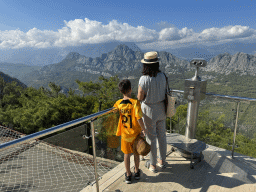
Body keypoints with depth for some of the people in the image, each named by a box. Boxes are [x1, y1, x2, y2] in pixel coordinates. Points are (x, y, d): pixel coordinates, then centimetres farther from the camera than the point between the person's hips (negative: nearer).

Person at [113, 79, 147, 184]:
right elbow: (139, 118, -21)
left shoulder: (118, 103, -8)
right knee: (136, 153, 19)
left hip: (124, 133, 2)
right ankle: (137, 172, 38)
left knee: (126, 154, 16)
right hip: (135, 132, -2)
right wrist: (143, 129, -11)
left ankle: (128, 175, 29)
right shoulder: (135, 102, -20)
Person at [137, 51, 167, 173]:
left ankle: (153, 164, 28)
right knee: (162, 135, 20)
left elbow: (140, 98, -16)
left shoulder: (144, 79, -23)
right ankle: (162, 161, 39)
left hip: (149, 110, -5)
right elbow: (165, 92, 4)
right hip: (161, 108, 5)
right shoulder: (162, 76, -7)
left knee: (151, 137, 10)